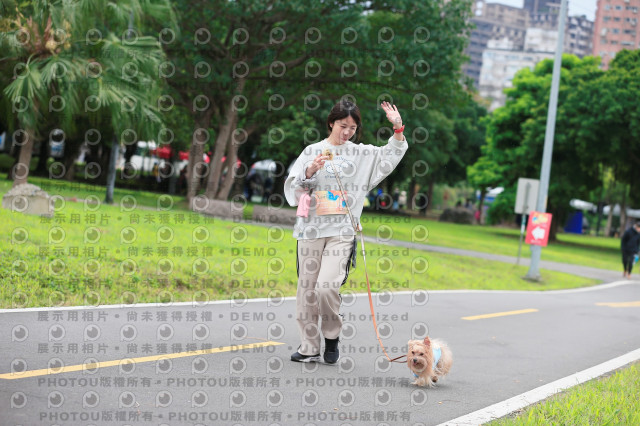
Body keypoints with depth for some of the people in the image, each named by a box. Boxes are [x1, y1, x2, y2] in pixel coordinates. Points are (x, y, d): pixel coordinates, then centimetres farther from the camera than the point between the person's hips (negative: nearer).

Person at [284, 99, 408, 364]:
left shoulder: (361, 154, 10)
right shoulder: (312, 151, 8)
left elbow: (392, 155, 17)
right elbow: (292, 188, 4)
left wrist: (398, 128, 3)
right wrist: (310, 172, -13)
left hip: (342, 231, -1)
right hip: (311, 229, 1)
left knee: (327, 285, -16)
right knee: (307, 289, 2)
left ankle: (332, 337, 8)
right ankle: (309, 347, 13)